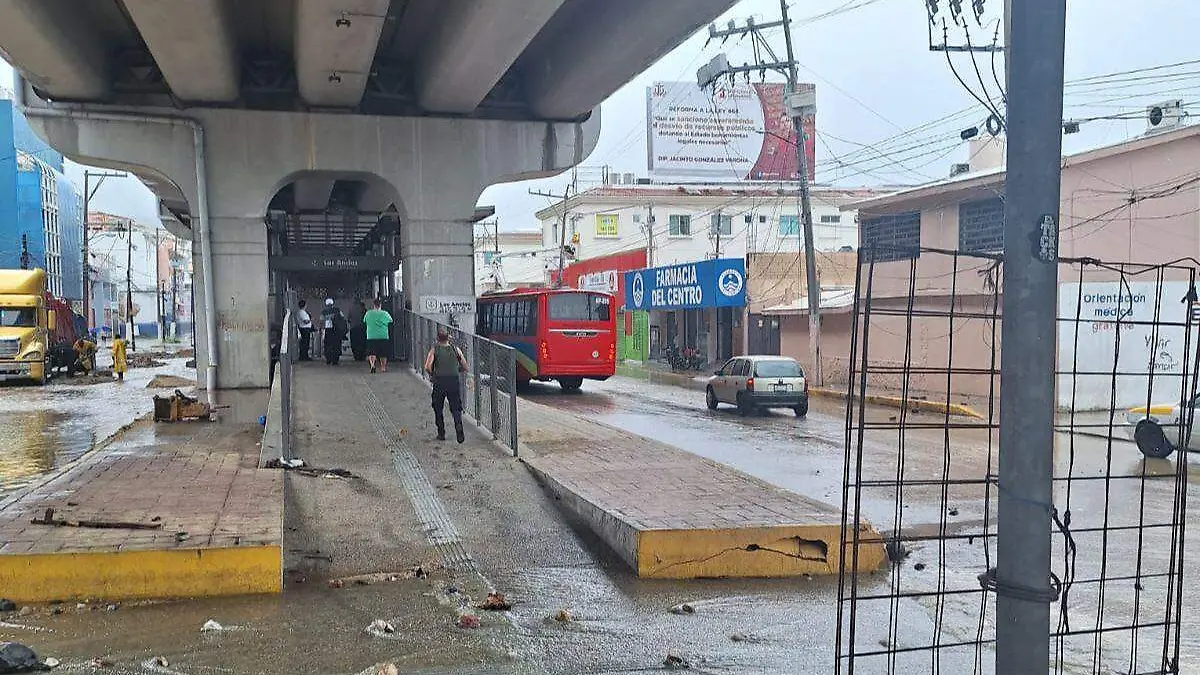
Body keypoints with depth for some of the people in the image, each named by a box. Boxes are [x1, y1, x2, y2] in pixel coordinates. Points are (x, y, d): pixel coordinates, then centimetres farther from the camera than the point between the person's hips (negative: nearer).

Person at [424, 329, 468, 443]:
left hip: (439, 381, -1)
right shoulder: (456, 350, 9)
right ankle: (459, 433, -11)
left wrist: (432, 374, 10)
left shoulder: (434, 350, 2)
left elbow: (428, 367, -10)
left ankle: (441, 433, 18)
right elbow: (465, 367, 9)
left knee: (438, 408, 16)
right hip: (454, 381, 1)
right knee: (456, 408, 6)